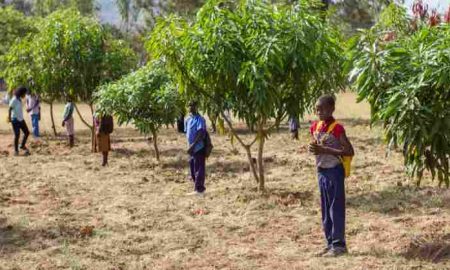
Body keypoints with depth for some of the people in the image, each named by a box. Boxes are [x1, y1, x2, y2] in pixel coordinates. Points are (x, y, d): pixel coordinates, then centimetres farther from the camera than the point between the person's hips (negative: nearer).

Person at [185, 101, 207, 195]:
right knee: (192, 168, 14)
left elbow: (201, 134, -20)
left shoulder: (200, 119, -13)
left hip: (198, 148, -8)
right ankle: (197, 188, 25)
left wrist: (192, 145, -24)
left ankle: (199, 189, 1)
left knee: (199, 169, -4)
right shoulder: (188, 119, 11)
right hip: (191, 149, 8)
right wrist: (189, 146, 12)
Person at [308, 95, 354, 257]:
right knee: (325, 209, 12)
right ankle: (330, 243, 20)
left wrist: (325, 150, -22)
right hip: (321, 171, 8)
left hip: (334, 171, -8)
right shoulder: (315, 127, 7)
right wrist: (314, 150, -5)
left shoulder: (337, 128, -14)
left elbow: (350, 151, -17)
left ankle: (339, 245, 3)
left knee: (336, 208, -3)